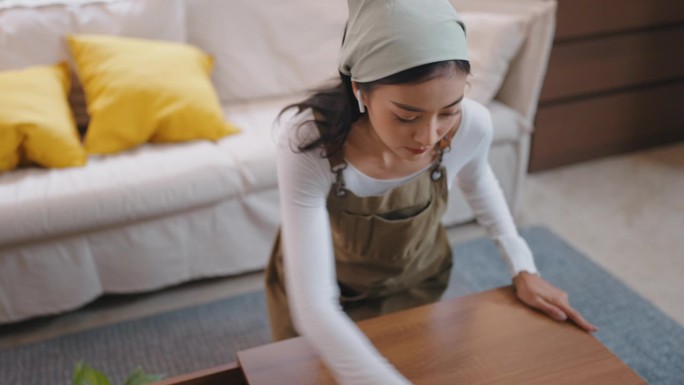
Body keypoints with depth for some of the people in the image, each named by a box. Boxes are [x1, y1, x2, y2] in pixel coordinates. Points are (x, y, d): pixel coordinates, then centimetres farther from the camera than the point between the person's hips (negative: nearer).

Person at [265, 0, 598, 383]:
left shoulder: (472, 125, -30)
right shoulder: (309, 142, -40)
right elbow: (314, 306, -40)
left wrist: (522, 267, -7)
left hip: (413, 279, 1)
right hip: (320, 281, -1)